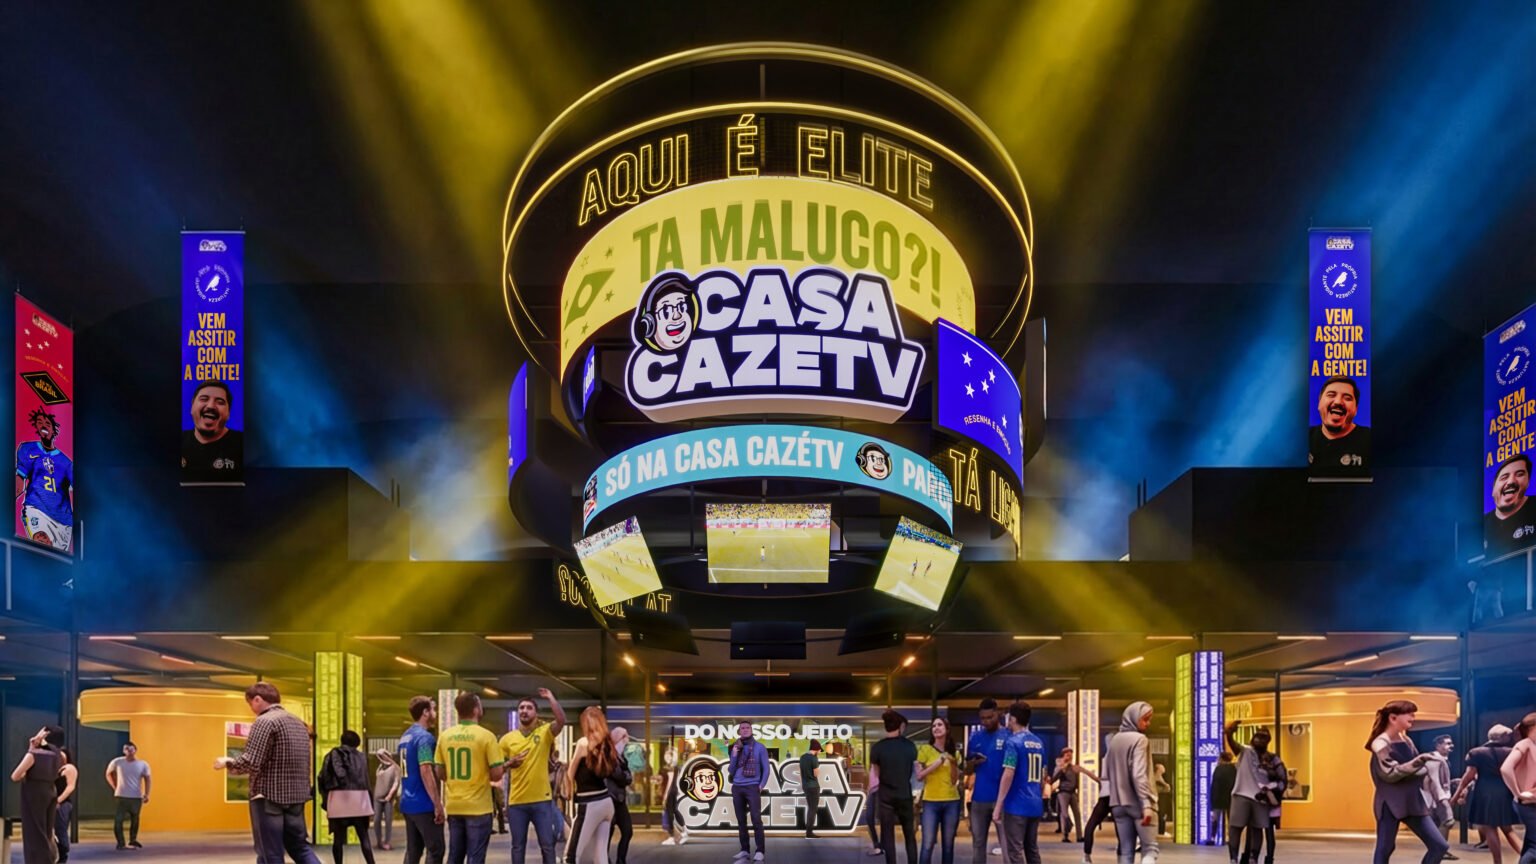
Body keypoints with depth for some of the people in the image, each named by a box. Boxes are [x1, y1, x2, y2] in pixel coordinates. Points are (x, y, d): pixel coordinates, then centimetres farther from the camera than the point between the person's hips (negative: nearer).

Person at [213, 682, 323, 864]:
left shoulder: (265, 721, -12)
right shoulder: (299, 723, 15)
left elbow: (251, 763, -19)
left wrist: (227, 763, -3)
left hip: (269, 797, -8)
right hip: (296, 796, 8)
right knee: (299, 847, 15)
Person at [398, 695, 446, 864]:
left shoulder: (405, 737, 15)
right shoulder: (424, 737, -14)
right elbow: (426, 772, -21)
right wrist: (438, 805, -19)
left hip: (408, 804, 9)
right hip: (424, 805, -9)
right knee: (435, 850, -4)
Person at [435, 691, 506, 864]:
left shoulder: (444, 736, 4)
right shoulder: (486, 736, -10)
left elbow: (441, 773, 8)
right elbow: (496, 774, -11)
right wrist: (505, 766, 10)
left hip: (453, 807, 5)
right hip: (478, 807, -5)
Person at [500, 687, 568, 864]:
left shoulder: (545, 732, 1)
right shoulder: (507, 739, 5)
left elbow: (561, 720, -19)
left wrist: (551, 698, -18)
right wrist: (509, 764, -9)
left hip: (542, 800, -1)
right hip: (516, 802, 1)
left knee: (547, 844, 2)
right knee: (518, 846, 7)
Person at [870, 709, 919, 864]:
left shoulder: (877, 747, -8)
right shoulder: (910, 746, -3)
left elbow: (875, 774, -2)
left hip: (886, 796, -1)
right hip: (905, 796, 1)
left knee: (888, 836, 4)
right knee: (910, 835, 12)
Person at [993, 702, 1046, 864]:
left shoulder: (1014, 742, -11)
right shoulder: (1038, 742, 13)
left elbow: (1008, 775, -17)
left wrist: (998, 806, -15)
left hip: (1017, 805, -7)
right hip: (1035, 805, 7)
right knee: (1032, 849, 13)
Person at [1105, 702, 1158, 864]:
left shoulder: (1114, 740, 13)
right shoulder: (1139, 739, -10)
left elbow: (1106, 774, 15)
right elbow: (1139, 775, -19)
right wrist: (1146, 804, -23)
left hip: (1118, 803, 7)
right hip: (1137, 803, -7)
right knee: (1150, 848, -1)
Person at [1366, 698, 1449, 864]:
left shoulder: (1406, 741, 12)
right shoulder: (1381, 743, -11)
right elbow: (1390, 773, -21)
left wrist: (1425, 770, -1)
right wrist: (1418, 761, -25)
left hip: (1412, 802, 7)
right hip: (1390, 804, -7)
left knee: (1440, 846, 0)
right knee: (1384, 849, -1)